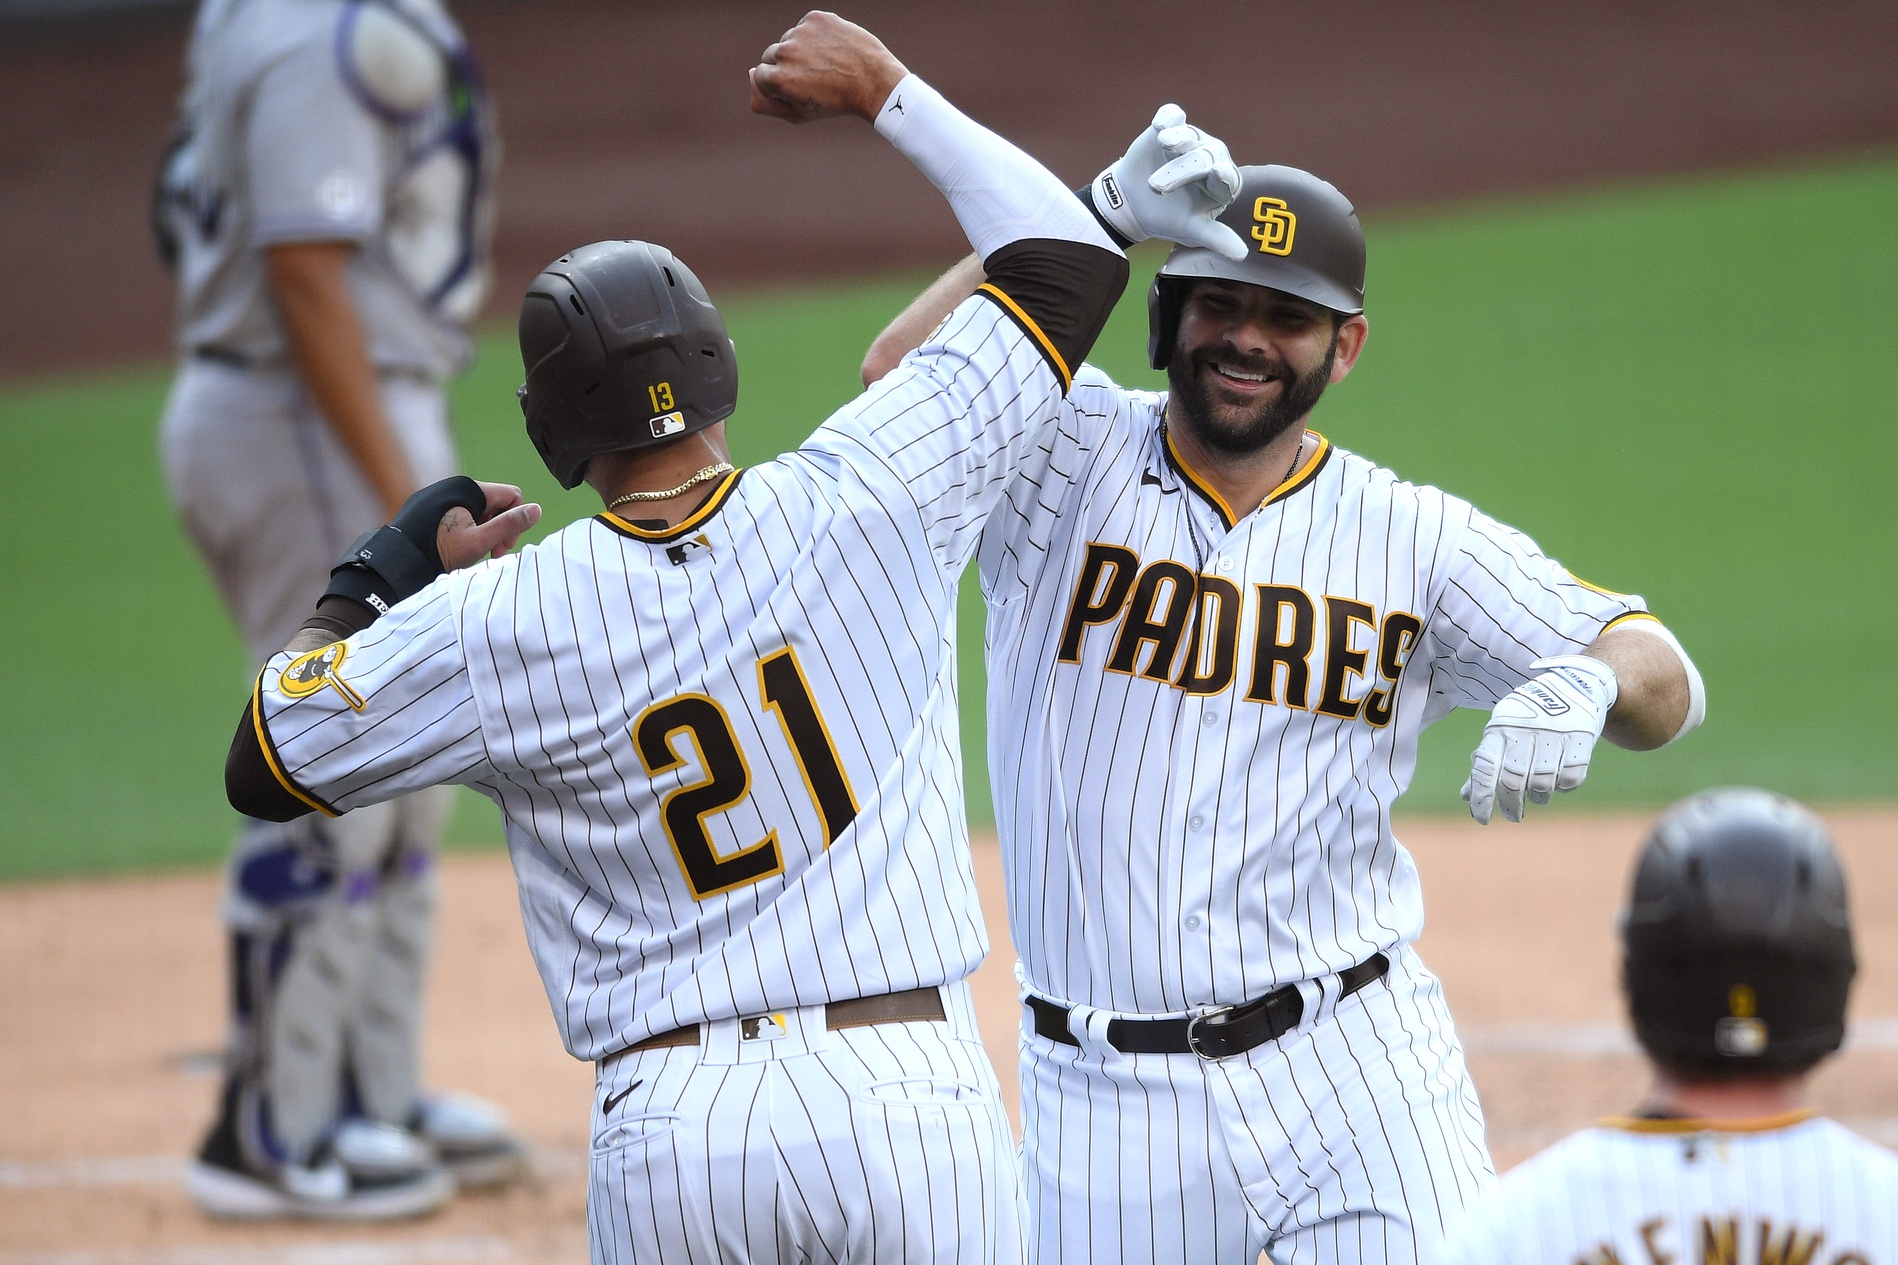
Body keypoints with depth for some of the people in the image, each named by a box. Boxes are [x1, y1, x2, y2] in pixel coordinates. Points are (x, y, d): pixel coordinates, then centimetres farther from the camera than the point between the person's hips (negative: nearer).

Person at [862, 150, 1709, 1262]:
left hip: (1355, 1072, 0)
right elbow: (905, 376, -16)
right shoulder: (1069, 455, 3)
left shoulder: (1414, 537, 5)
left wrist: (1587, 680, -24)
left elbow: (1667, 685, 0)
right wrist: (1104, 211, -22)